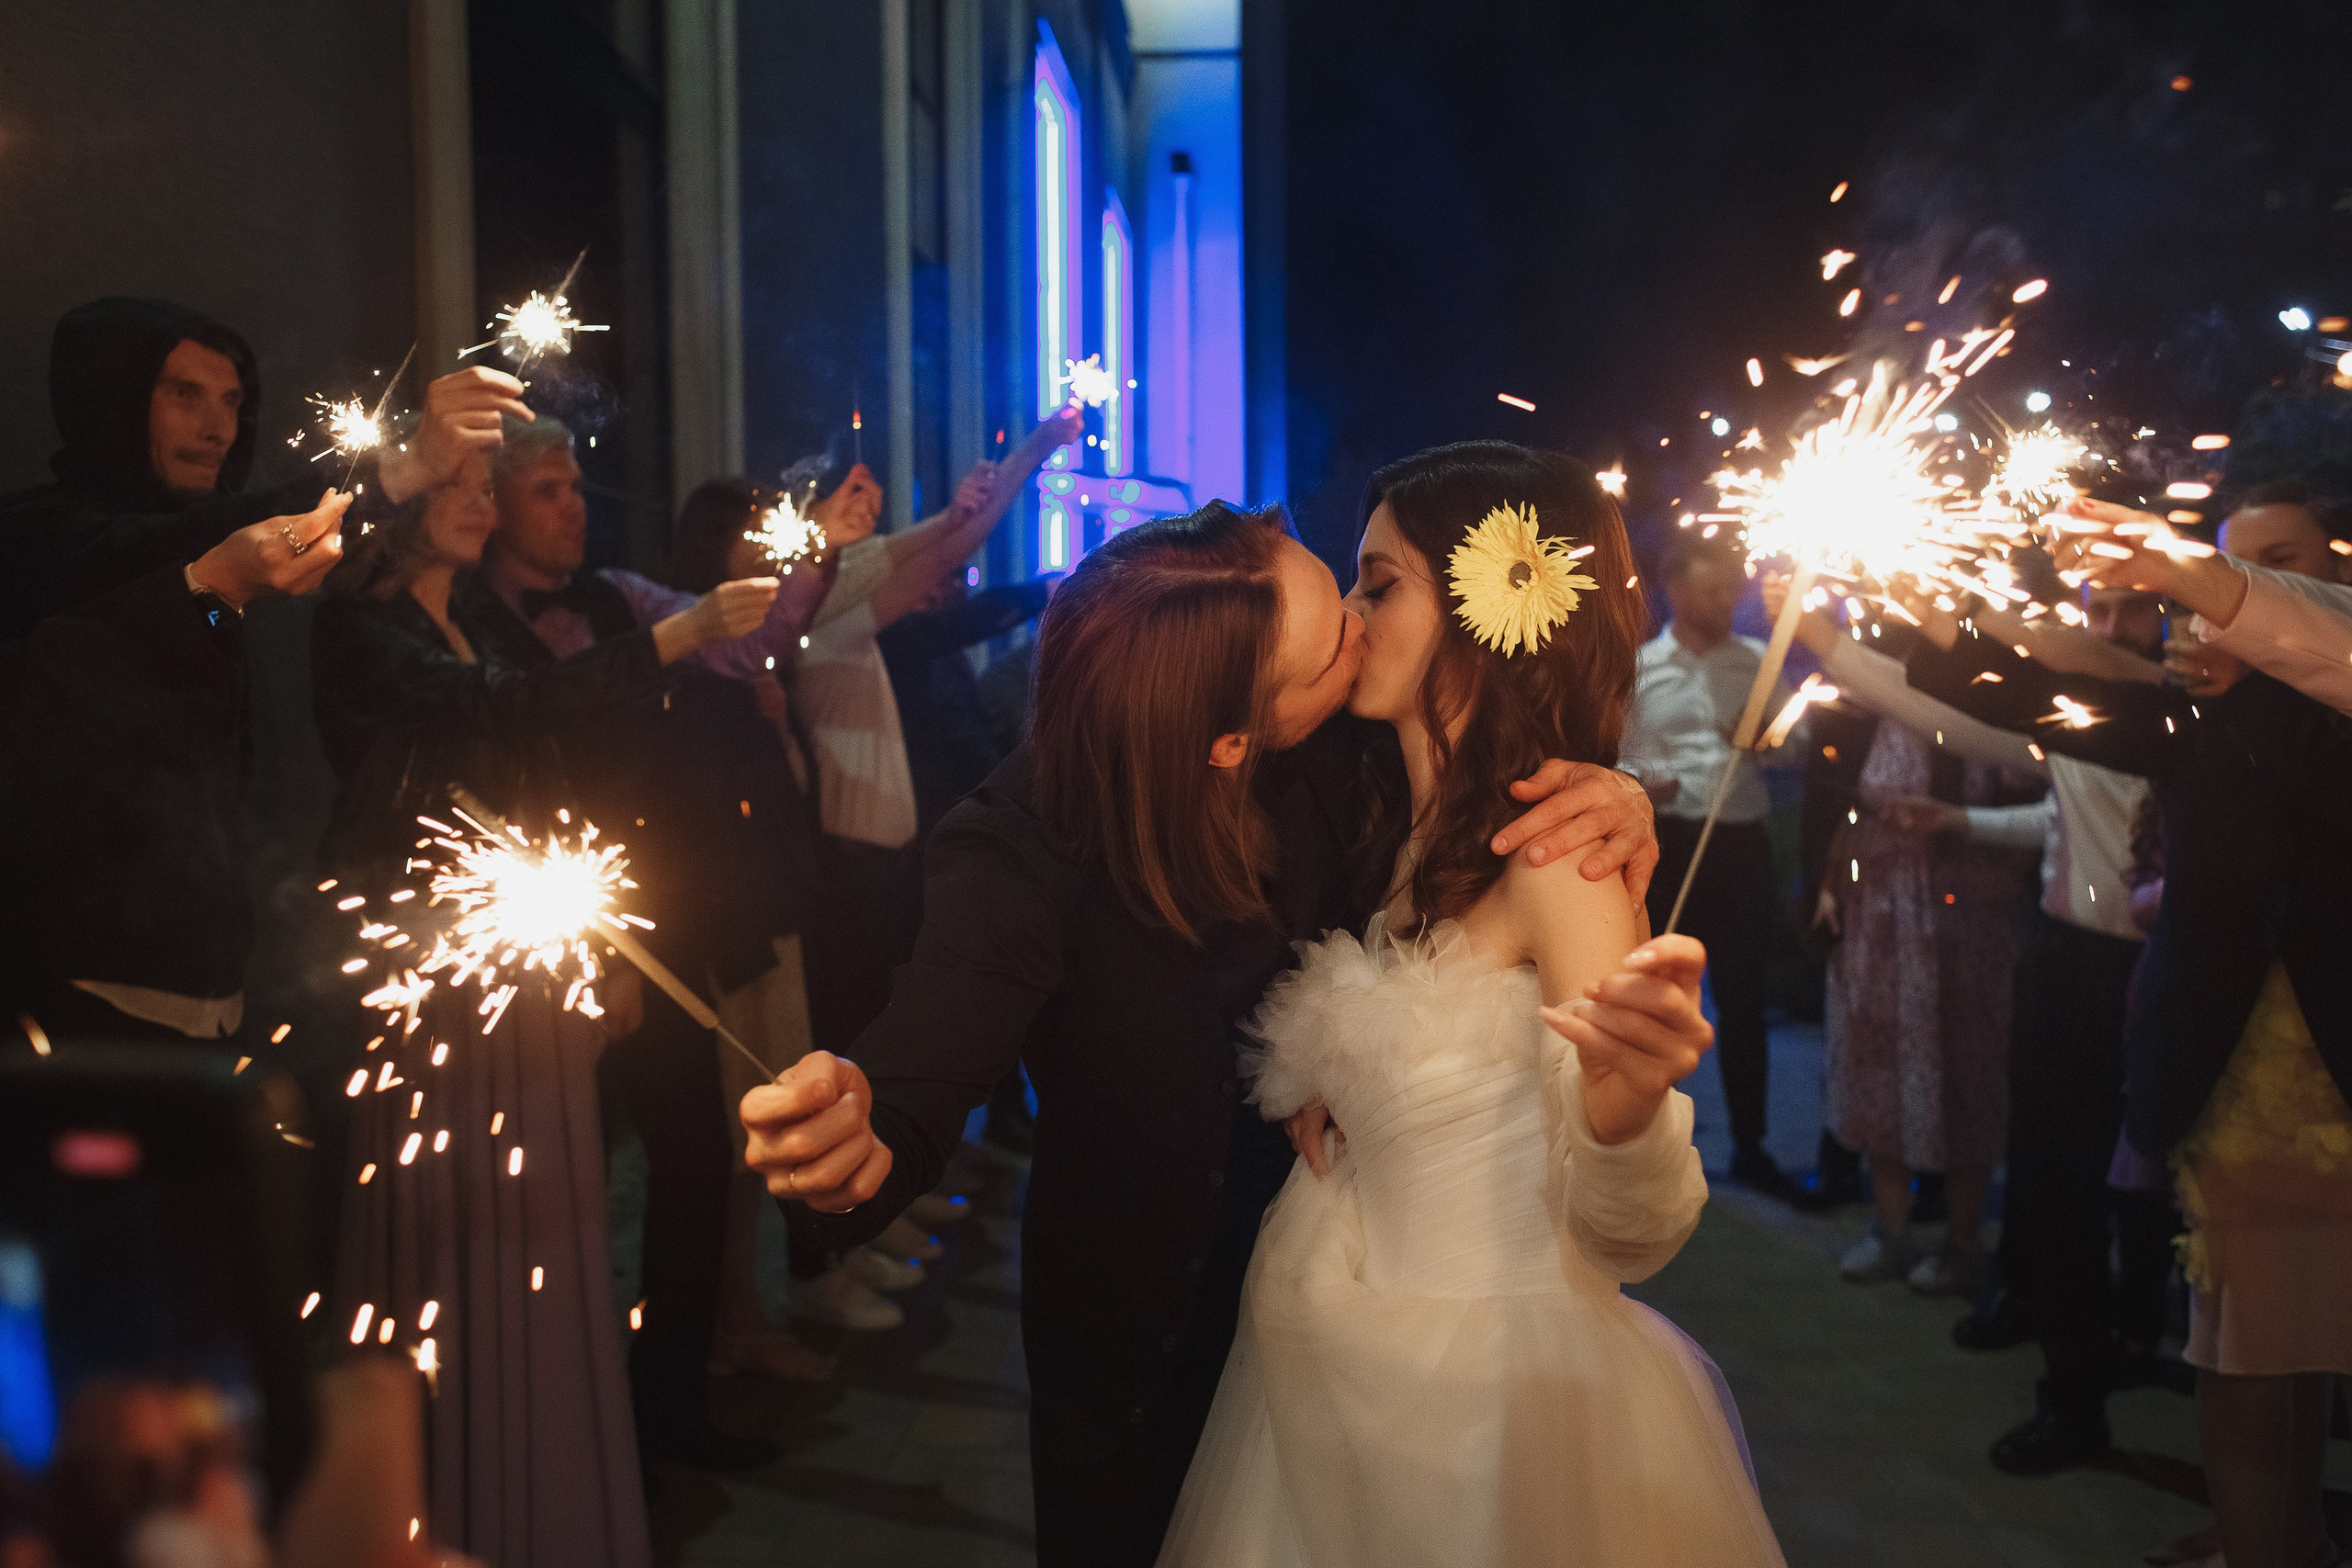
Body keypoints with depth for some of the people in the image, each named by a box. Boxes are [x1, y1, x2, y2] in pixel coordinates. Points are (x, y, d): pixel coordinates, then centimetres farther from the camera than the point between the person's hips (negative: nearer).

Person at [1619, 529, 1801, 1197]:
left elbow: (1796, 742, 7)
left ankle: (1750, 1147, 21)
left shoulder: (1758, 661, 8)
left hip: (1740, 843, 2)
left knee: (1742, 999, 9)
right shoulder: (1636, 667, 2)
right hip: (1664, 843, -2)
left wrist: (1768, 740, -15)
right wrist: (1635, 780, -20)